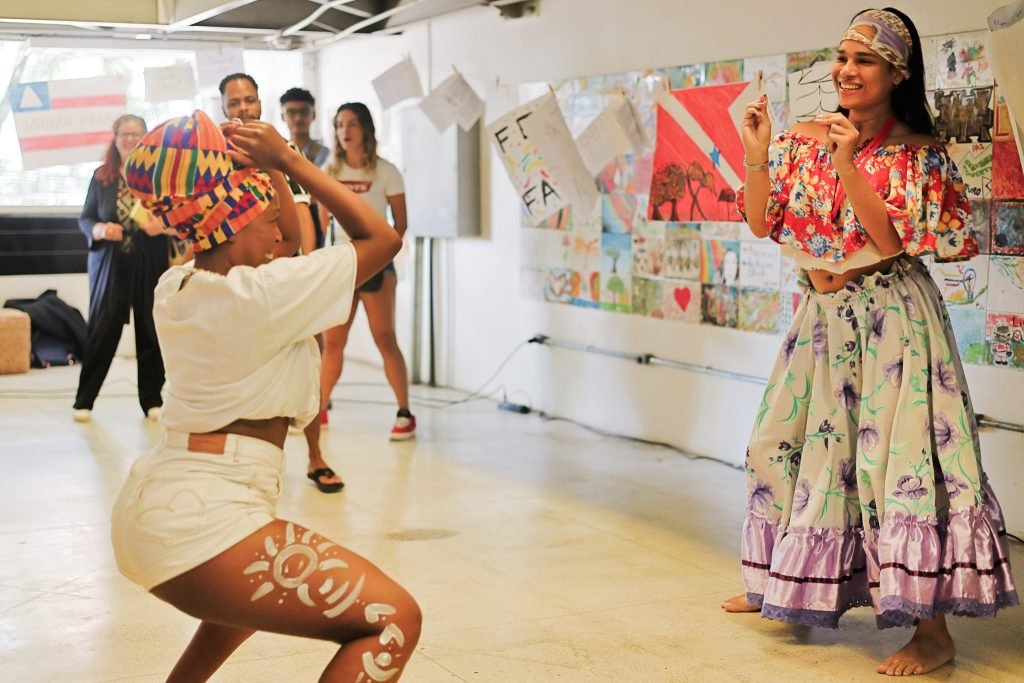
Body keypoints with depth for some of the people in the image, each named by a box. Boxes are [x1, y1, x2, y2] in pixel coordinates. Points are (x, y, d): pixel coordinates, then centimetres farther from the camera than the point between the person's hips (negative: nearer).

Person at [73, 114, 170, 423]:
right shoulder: (101, 176, 5)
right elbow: (84, 218, 8)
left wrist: (162, 225, -17)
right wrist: (100, 230, -12)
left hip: (150, 266, 0)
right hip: (109, 266, 1)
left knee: (150, 331, 4)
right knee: (102, 329, 0)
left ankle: (152, 400, 14)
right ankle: (83, 401, 7)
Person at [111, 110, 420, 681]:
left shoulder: (175, 288, 11)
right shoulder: (262, 293, -13)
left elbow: (290, 241, 25)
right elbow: (382, 238, -3)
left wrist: (268, 166, 13)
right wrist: (288, 159, -4)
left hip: (150, 505, 10)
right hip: (199, 520, -10)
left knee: (261, 588, 41)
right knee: (393, 619, -14)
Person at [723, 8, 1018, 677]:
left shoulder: (918, 153, -9)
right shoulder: (804, 138, 5)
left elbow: (893, 241, -18)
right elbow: (763, 223, 4)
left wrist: (848, 168, -24)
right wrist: (757, 154, -9)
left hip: (891, 319, -6)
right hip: (823, 316, 6)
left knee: (900, 454, -12)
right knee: (784, 445, 14)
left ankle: (933, 629, -4)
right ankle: (784, 585, 34)